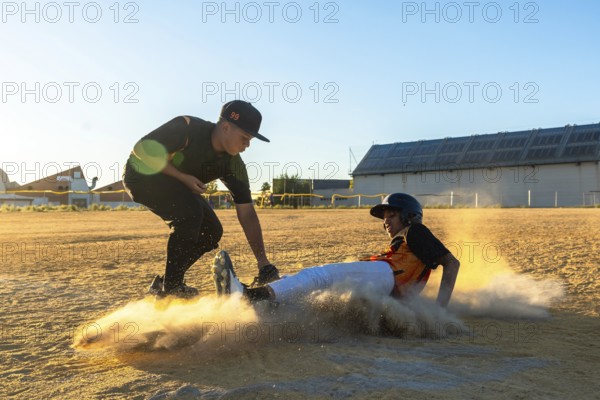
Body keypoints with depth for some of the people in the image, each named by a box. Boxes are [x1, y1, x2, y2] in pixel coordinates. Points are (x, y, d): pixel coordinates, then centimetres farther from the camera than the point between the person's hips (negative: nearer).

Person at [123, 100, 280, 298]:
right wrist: (183, 177, -29)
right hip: (142, 175, -7)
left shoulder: (233, 164, -13)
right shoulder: (186, 128, -30)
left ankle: (162, 286, 8)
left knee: (211, 232, -6)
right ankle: (171, 287, -16)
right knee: (190, 211, -30)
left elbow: (247, 213, -14)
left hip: (177, 185, 7)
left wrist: (263, 263, -18)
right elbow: (141, 149, -27)